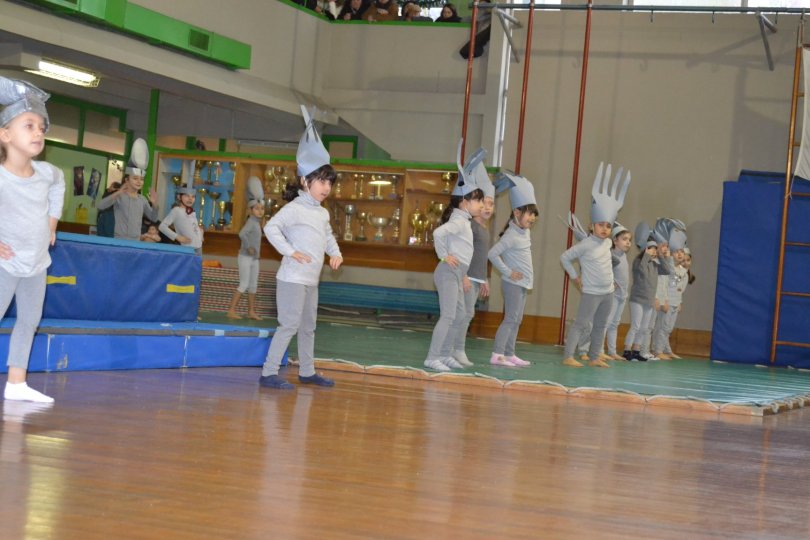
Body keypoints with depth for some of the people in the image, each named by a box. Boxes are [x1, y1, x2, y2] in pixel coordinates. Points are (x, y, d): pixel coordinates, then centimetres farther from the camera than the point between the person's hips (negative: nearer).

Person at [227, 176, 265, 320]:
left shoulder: (257, 222, 10)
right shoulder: (251, 221, -17)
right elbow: (242, 234, -33)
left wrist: (257, 252, 10)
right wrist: (249, 248, -26)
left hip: (254, 259, 9)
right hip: (245, 258, -9)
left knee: (253, 285, 12)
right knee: (244, 284, -9)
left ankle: (251, 311, 20)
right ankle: (231, 310, -7)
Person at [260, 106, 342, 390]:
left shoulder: (323, 213, 14)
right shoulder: (296, 207, -12)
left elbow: (328, 237, 29)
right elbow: (271, 228, -21)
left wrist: (336, 253, 11)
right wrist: (291, 251, -23)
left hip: (311, 280, 9)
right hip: (293, 278, -9)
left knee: (308, 327, 17)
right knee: (289, 325, -11)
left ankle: (307, 371, 29)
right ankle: (268, 373, -7)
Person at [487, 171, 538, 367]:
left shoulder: (525, 232, 10)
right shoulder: (511, 235, -17)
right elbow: (492, 254, -23)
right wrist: (507, 272, -18)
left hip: (523, 283, 9)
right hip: (513, 283, -9)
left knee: (516, 320, 11)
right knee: (510, 318, -11)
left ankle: (509, 354, 16)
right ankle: (497, 354, -11)